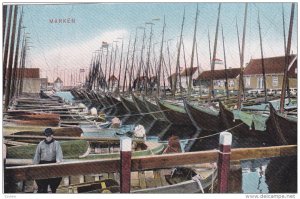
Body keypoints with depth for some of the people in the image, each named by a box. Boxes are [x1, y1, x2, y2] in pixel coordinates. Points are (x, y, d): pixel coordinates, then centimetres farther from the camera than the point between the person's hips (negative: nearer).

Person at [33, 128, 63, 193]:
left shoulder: (56, 143, 4)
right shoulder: (41, 143, 10)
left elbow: (59, 153, -9)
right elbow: (37, 154, 11)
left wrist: (58, 160, -26)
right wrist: (35, 164, 5)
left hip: (53, 163, -1)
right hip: (43, 163, 1)